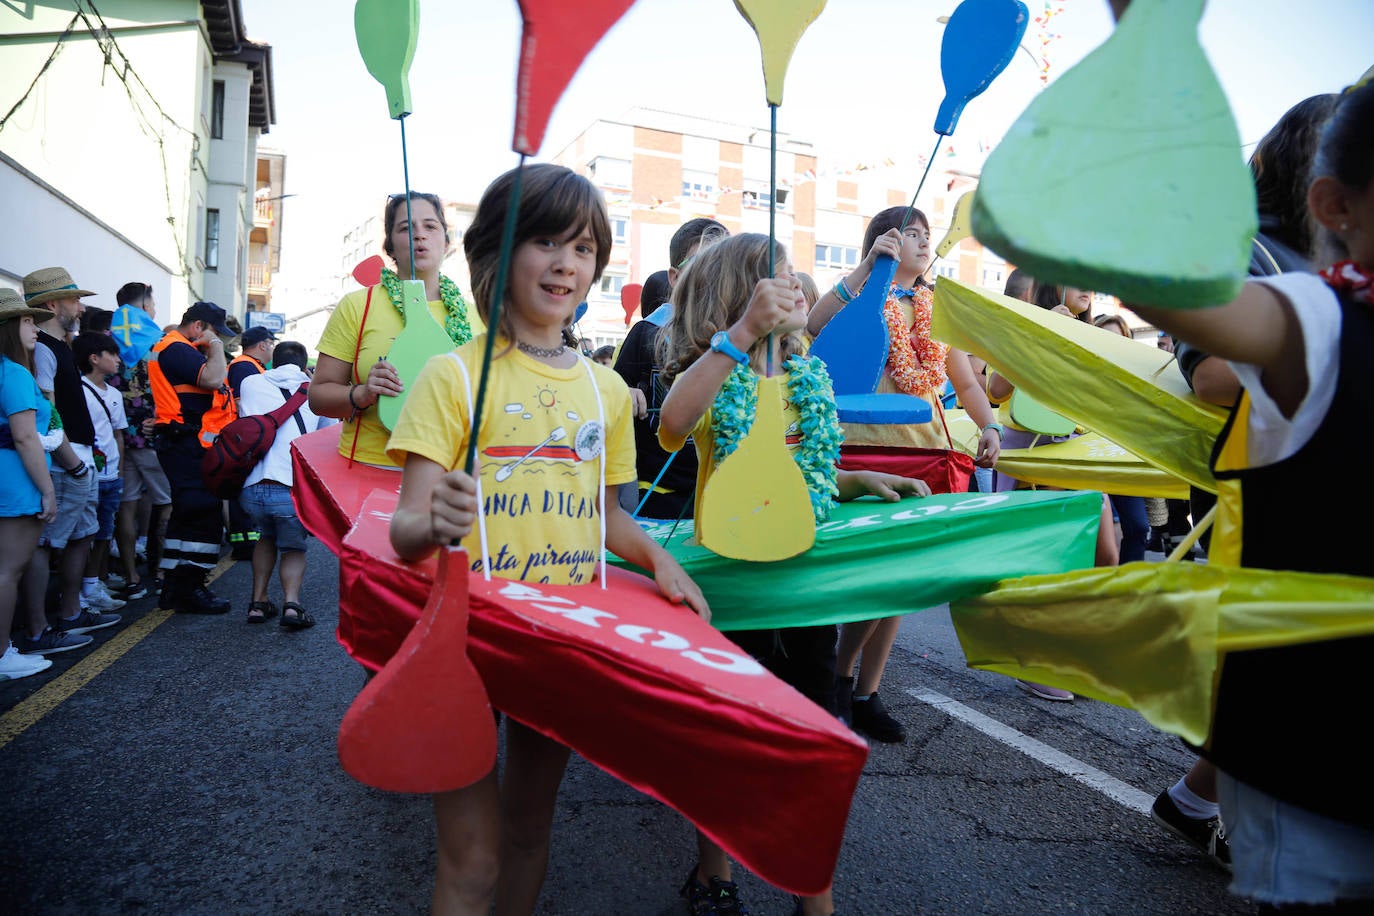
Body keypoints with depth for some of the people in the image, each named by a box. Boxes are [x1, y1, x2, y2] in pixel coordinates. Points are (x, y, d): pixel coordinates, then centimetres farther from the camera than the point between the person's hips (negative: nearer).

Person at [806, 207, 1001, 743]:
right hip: (864, 447, -5)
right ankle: (840, 676, 12)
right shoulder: (860, 296, 3)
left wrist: (989, 426, 1)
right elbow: (814, 325, -20)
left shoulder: (938, 310, 20)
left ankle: (866, 695, 18)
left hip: (925, 451, 6)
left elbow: (966, 382, 19)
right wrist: (869, 266, -18)